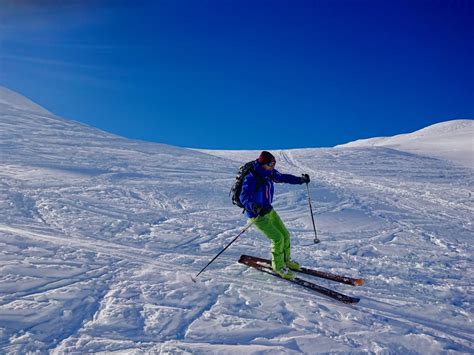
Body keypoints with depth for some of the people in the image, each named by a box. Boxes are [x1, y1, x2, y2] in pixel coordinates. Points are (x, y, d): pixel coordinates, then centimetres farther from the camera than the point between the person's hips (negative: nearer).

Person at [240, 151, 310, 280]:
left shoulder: (269, 173, -4)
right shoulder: (251, 178, -26)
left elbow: (283, 177, 14)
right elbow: (244, 197, -34)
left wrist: (300, 180, 3)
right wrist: (256, 208, -52)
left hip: (269, 210, 8)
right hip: (256, 215, -8)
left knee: (285, 235, 13)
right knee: (278, 238, -11)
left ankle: (286, 259, 39)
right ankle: (278, 266, 13)